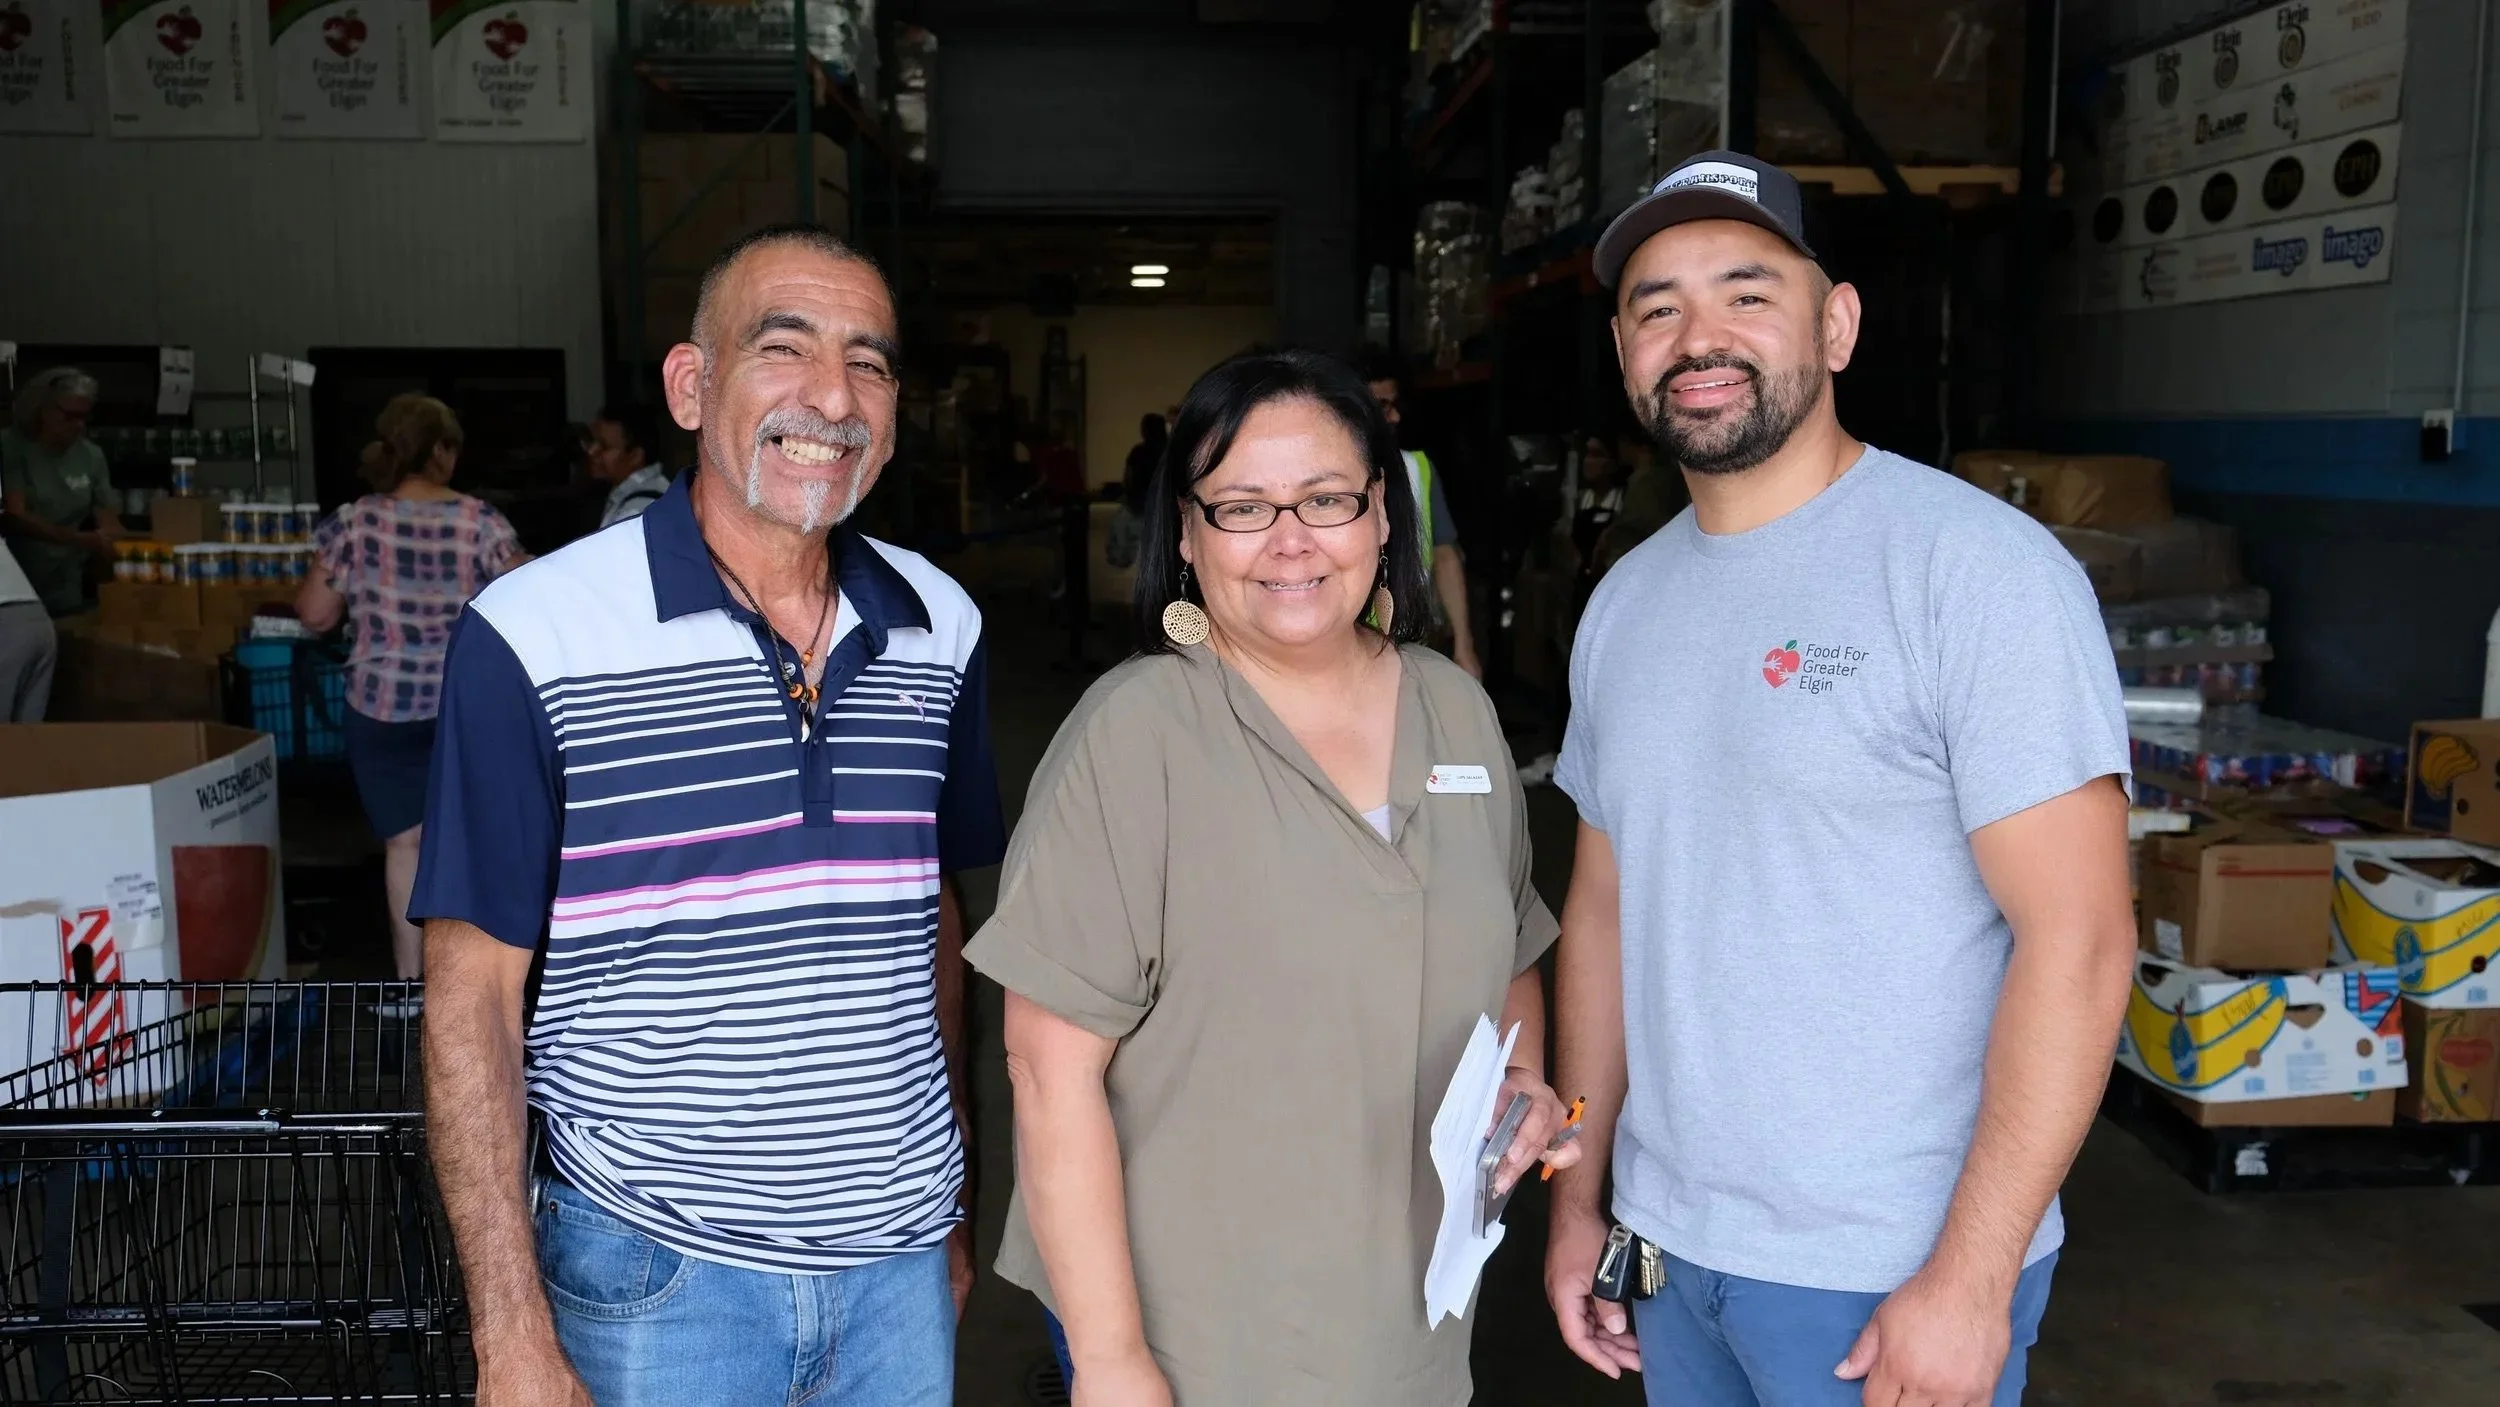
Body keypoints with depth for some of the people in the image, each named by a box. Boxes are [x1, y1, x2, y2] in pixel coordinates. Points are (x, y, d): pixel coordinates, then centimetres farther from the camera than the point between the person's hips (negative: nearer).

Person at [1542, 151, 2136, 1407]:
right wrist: (1579, 1196, 11)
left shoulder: (1977, 569, -14)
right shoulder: (1625, 603, 5)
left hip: (1896, 1279, -6)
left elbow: (2077, 941, -16)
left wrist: (1971, 1279, -17)